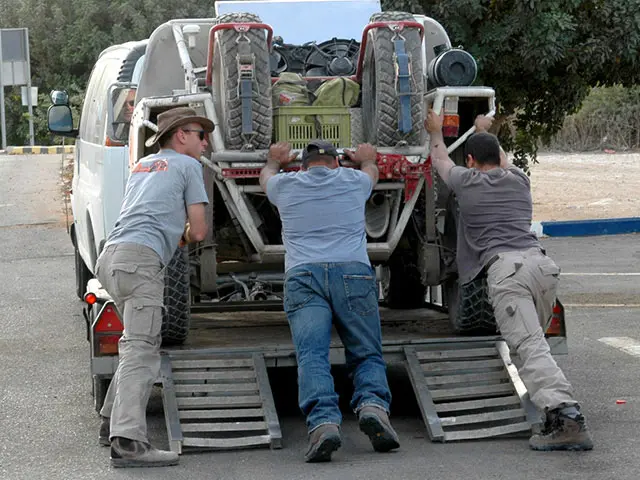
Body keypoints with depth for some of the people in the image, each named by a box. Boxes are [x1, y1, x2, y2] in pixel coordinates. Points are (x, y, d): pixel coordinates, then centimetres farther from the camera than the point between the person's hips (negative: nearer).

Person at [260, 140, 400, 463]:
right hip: (354, 273, 0)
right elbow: (371, 169, 48)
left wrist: (276, 160, 69)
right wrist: (365, 158, 70)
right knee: (367, 355, 5)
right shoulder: (354, 181, 22)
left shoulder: (285, 185, 21)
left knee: (311, 357, -13)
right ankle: (373, 405, -24)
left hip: (303, 277, 0)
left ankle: (323, 422, -36)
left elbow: (266, 175, 47)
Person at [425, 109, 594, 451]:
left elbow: (441, 160, 38)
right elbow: (501, 161, 52)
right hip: (542, 262, 5)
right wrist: (484, 131, 70)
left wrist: (435, 131, 58)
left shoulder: (466, 182, 16)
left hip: (505, 267, -5)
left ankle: (564, 415, -34)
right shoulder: (518, 179, 26)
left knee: (530, 346, -17)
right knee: (534, 341, 17)